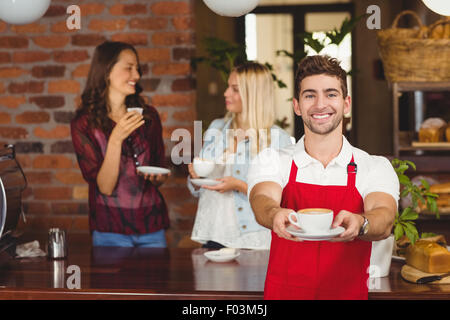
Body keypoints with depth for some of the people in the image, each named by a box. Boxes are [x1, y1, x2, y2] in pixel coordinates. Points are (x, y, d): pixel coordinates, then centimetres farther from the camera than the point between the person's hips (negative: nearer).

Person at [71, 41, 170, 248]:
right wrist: (116, 139, -23)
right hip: (110, 231, -3)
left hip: (152, 227, 4)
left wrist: (158, 177, -8)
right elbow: (105, 187, -13)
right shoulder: (84, 124, -7)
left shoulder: (149, 115, 4)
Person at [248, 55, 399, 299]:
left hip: (349, 293, -1)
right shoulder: (272, 162, 9)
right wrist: (276, 215, -30)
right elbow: (262, 201, -9)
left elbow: (384, 220, -9)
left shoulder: (375, 168, 7)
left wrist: (358, 224, -29)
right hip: (283, 293, 1)